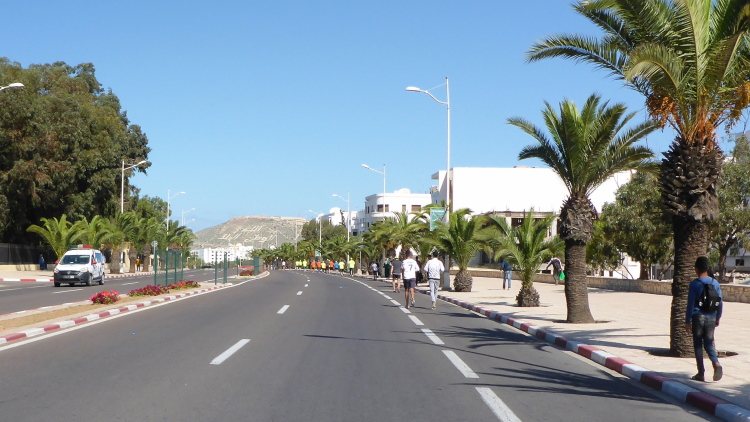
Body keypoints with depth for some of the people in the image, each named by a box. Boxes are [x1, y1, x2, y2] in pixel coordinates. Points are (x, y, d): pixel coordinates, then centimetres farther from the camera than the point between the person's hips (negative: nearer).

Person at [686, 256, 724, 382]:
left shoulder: (694, 284, -8)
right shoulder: (715, 283, 4)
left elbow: (690, 304, -9)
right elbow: (720, 303, 7)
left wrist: (687, 321, -3)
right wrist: (718, 318, 19)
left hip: (698, 317, -4)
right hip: (711, 318, 4)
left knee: (698, 345, 5)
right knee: (709, 343, 11)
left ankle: (701, 374, 6)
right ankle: (716, 363, -15)